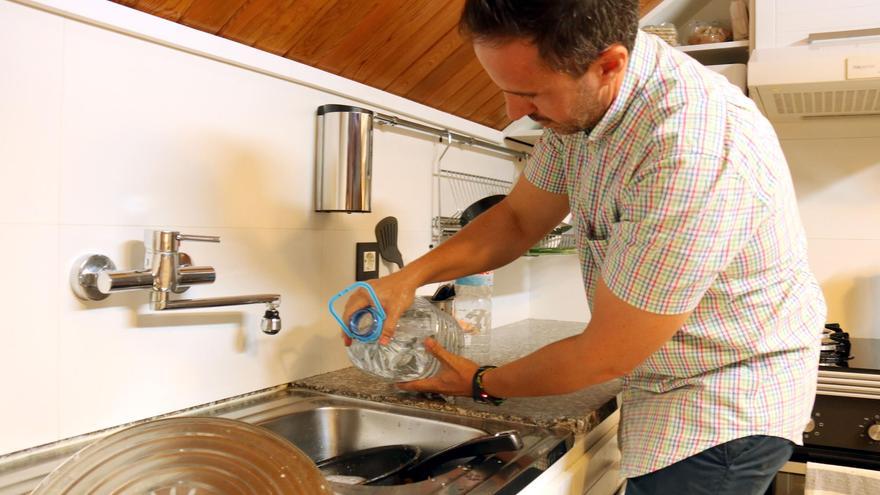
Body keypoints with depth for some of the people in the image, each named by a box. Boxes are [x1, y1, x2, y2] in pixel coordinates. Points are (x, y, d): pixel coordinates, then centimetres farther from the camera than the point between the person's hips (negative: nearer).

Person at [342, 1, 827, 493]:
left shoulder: (691, 155, -34)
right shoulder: (582, 98, -8)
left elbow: (604, 357, -24)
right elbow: (518, 218, 6)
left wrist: (482, 384, -7)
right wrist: (409, 277, -9)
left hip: (725, 404, -7)